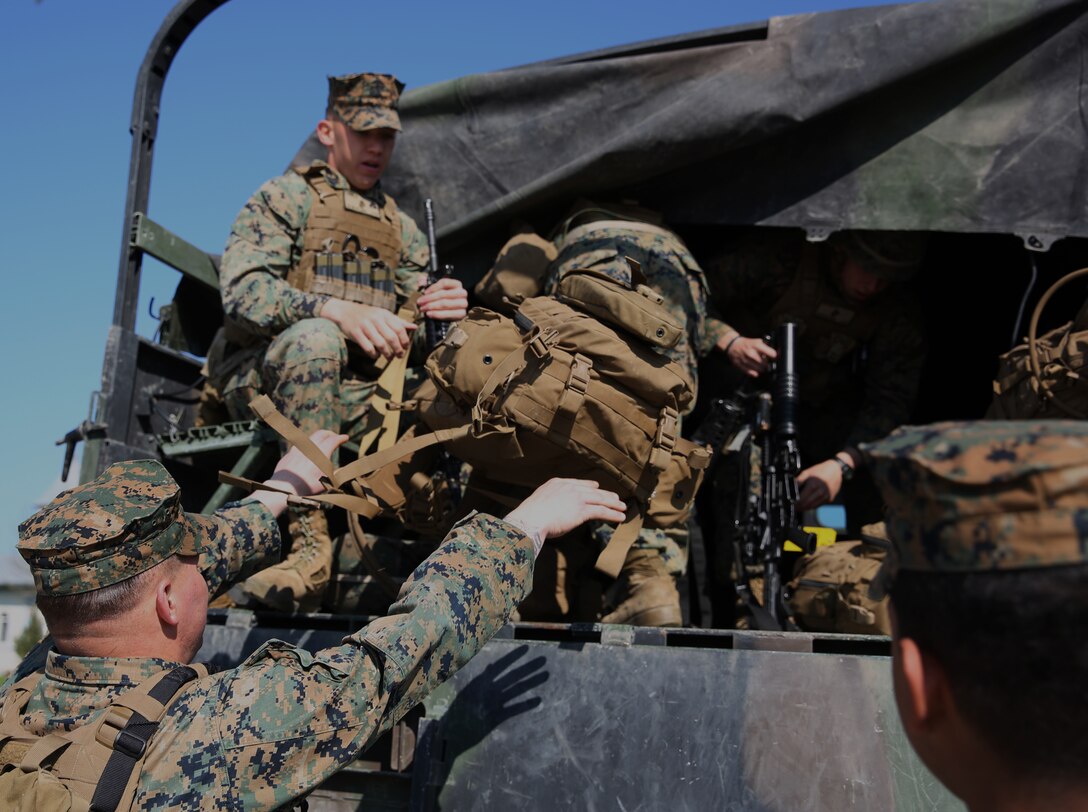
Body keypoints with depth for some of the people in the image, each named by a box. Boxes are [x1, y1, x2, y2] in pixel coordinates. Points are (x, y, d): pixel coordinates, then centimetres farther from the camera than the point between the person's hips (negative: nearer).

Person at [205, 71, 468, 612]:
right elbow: (243, 291, -10)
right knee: (315, 336, -37)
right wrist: (338, 310, -28)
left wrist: (444, 312, -11)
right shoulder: (286, 197, 7)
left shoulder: (403, 230, 22)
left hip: (360, 395, 4)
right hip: (266, 380, -3)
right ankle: (309, 542, -35)